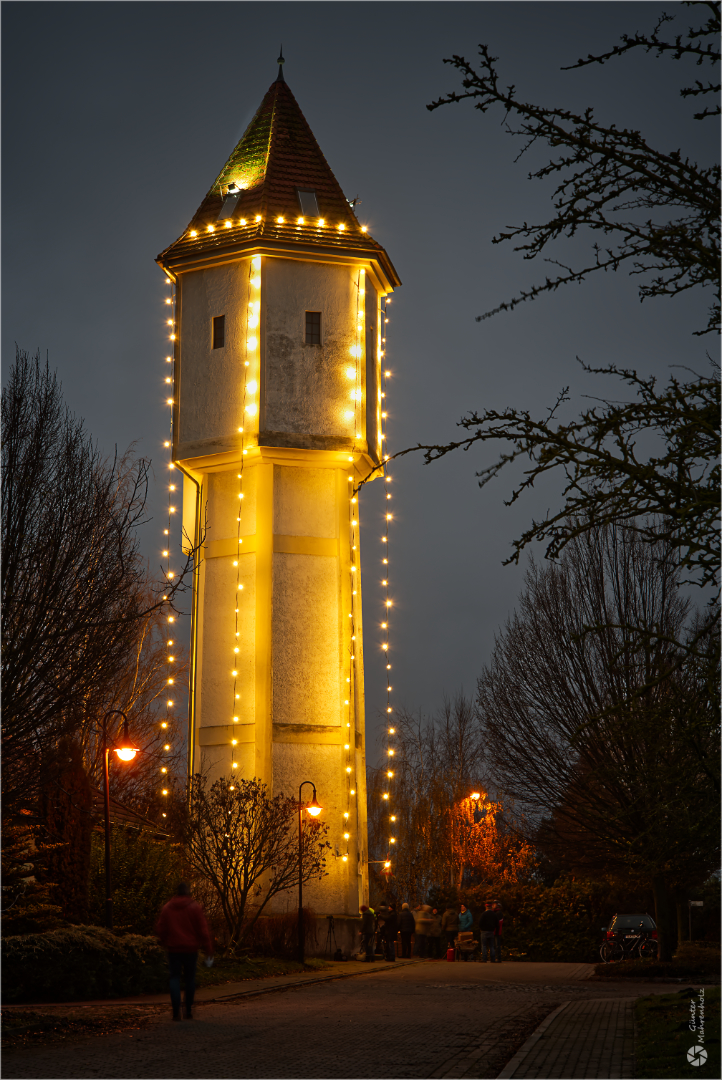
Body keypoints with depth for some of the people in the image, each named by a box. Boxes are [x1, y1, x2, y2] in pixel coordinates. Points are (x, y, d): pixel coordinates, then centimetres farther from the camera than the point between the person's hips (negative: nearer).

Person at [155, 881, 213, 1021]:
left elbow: (160, 928, 6)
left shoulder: (167, 907, 3)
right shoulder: (195, 907, -3)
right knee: (190, 979, 10)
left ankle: (176, 1011, -12)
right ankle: (189, 1011, 13)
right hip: (191, 948, -1)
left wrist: (165, 942, 23)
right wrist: (208, 949, -2)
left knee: (174, 978, 2)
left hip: (173, 948, 1)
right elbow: (203, 930, -5)